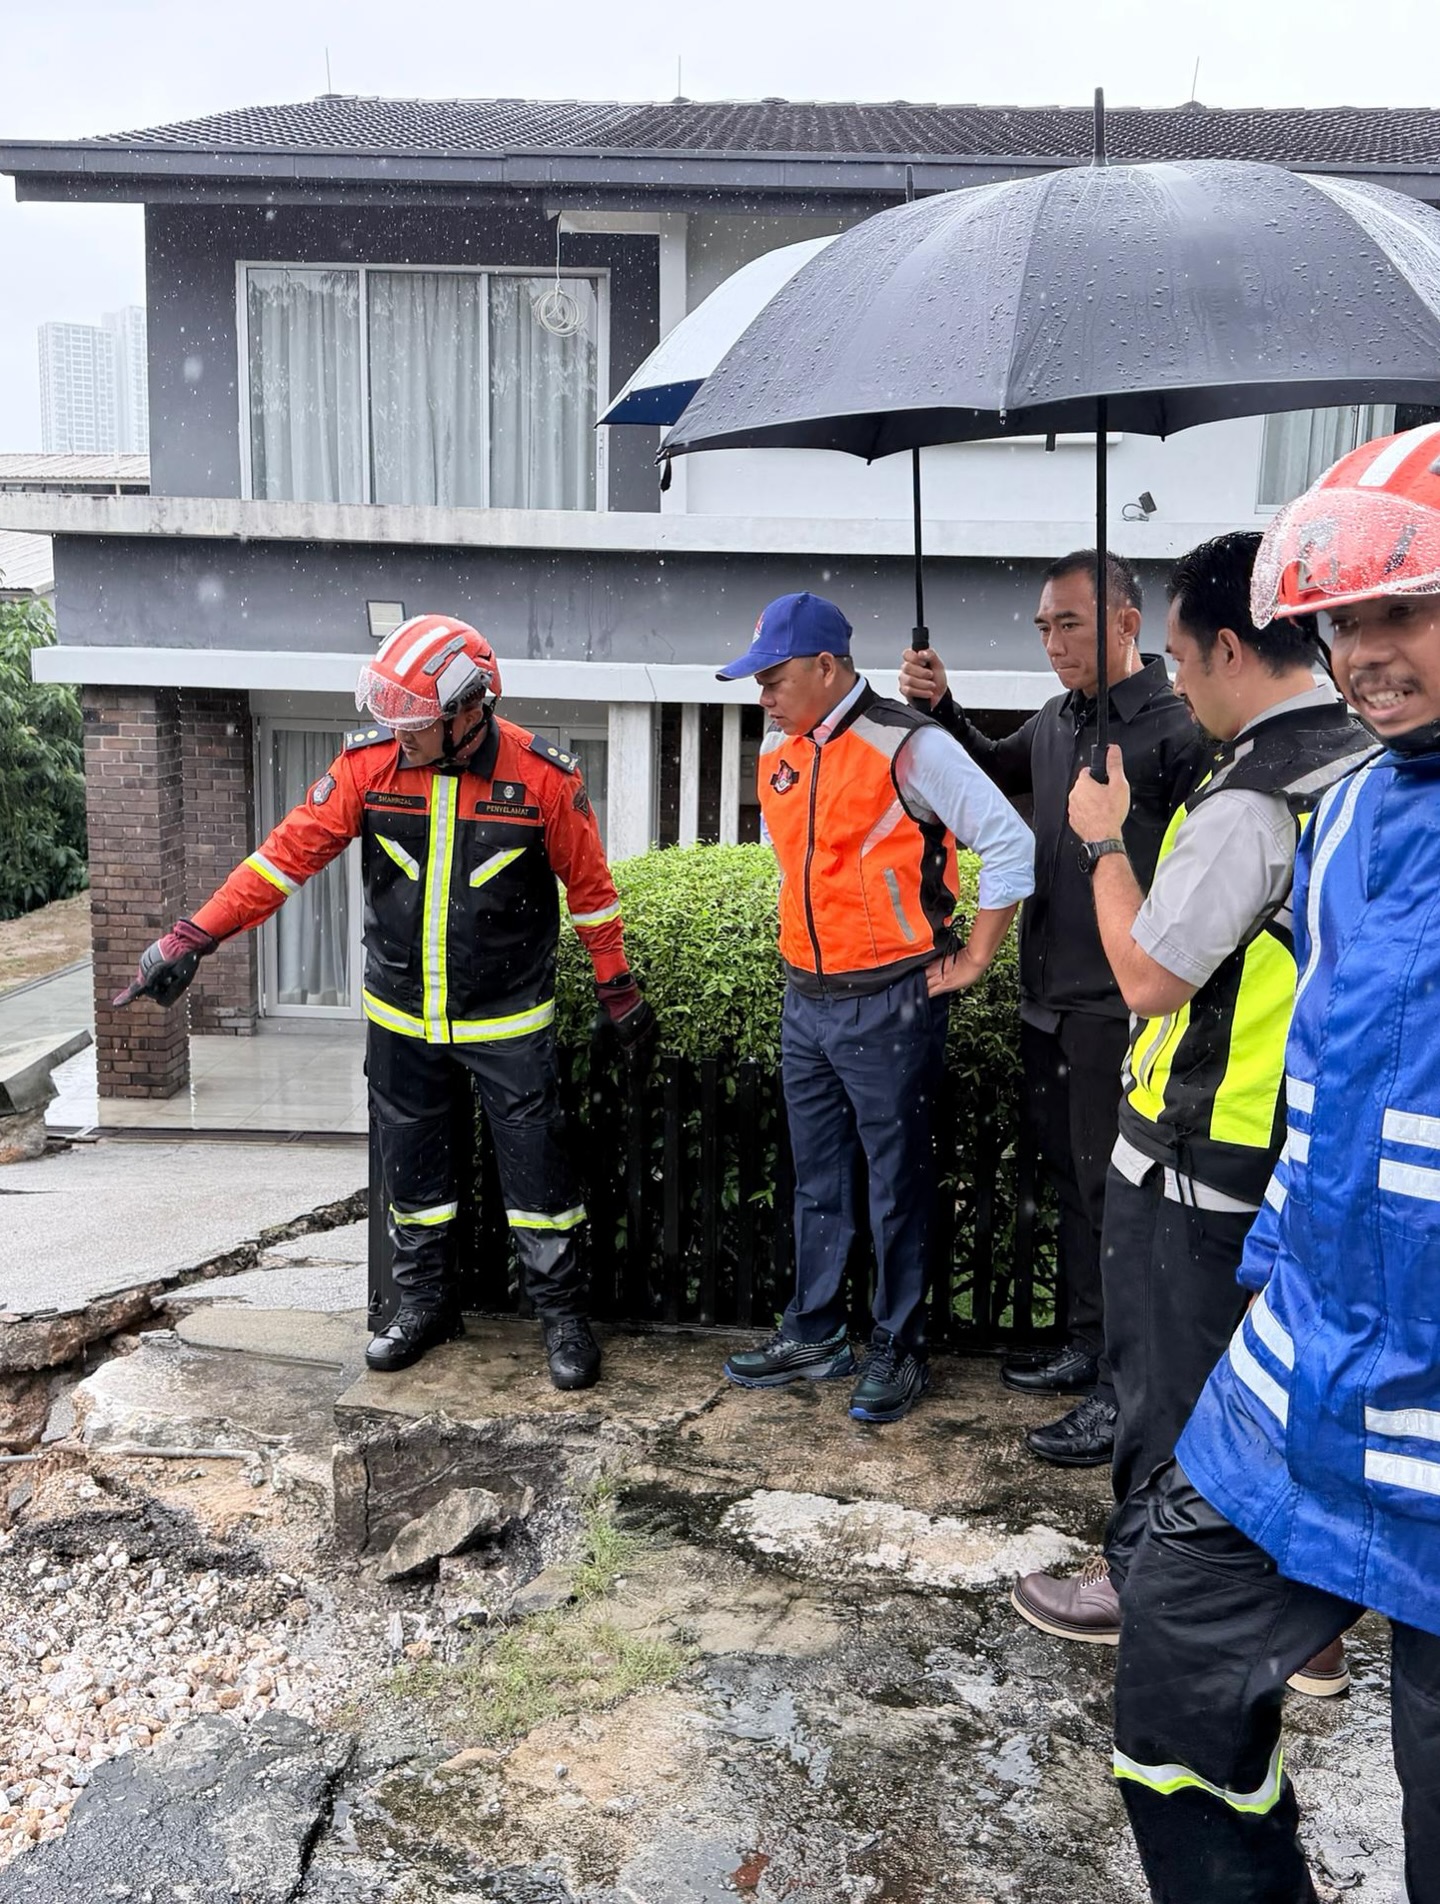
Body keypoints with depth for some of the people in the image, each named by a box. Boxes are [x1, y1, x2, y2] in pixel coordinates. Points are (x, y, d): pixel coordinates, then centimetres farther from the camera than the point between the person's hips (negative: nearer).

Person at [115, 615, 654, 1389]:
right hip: (400, 1019, 3)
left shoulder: (542, 776, -14)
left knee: (537, 1171, 4)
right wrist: (193, 937, -12)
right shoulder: (368, 761, -10)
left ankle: (563, 1314, 22)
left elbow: (589, 884, -3)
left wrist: (619, 991, 3)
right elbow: (290, 851, -7)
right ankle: (424, 1304, 34)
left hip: (508, 1024, -2)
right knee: (411, 1168, 15)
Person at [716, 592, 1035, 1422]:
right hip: (806, 1002, 7)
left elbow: (1010, 842, -16)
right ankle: (815, 1335, 31)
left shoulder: (906, 746, -15)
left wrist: (973, 960, -12)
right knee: (818, 1182, 17)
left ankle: (899, 1350, 20)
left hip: (889, 1006, -7)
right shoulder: (778, 753, 9)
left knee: (899, 1187, 6)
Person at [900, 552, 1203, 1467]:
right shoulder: (1056, 721, 8)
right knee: (1070, 1183, 18)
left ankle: (1122, 1392, 14)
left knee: (1113, 1196, 1)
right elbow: (991, 772, 26)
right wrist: (941, 707, 10)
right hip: (1048, 1002, 8)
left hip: (1118, 1012, -8)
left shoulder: (1178, 730, -15)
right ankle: (1084, 1349, 34)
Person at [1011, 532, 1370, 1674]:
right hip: (1306, 1142, 9)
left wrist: (1106, 841, -9)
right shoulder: (1374, 766, 4)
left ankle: (1143, 1586, 27)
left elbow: (1148, 977, -20)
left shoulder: (1248, 802, -24)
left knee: (1168, 1378, 9)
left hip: (1197, 1161, -9)